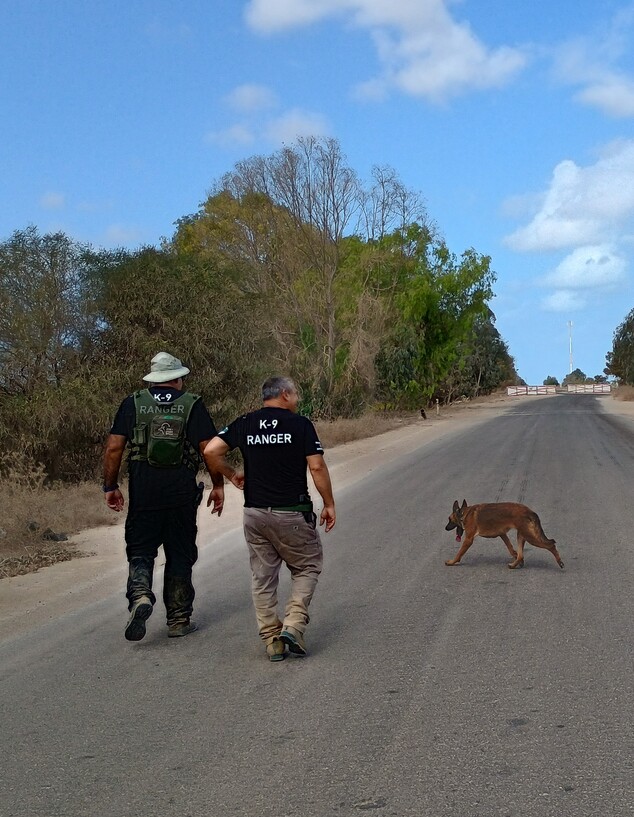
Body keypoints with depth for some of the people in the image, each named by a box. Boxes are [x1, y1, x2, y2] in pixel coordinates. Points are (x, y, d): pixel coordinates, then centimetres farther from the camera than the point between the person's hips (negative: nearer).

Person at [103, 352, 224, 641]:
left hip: (143, 492, 0)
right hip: (182, 493, 0)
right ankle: (178, 620, 15)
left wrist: (110, 486, 7)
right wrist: (218, 486, 5)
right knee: (180, 554, 10)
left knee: (140, 551, 8)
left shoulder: (133, 403, 3)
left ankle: (140, 596, -19)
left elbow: (114, 447, -1)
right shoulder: (192, 405, 1)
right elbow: (209, 449, -4)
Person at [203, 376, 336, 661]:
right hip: (292, 513, -3)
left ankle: (271, 640, 12)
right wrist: (329, 504, 1)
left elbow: (211, 452, -4)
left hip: (255, 513, 4)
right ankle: (293, 625, -3)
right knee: (306, 567, 14)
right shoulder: (300, 424, -6)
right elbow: (317, 467, -10)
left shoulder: (244, 424, 5)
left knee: (263, 577, 12)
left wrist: (231, 475, 12)